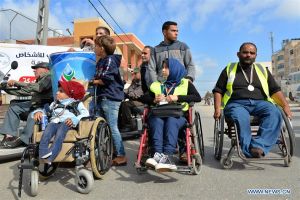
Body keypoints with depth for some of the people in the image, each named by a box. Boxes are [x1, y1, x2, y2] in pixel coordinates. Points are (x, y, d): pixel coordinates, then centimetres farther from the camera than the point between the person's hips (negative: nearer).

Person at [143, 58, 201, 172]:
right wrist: (154, 100, -2)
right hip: (158, 115, 3)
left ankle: (166, 156, -48)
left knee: (171, 121, -36)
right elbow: (145, 98, 21)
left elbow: (197, 97, 0)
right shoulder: (157, 85, 27)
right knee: (157, 121, -32)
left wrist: (178, 97, -11)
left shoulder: (185, 83, 16)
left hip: (178, 115, -2)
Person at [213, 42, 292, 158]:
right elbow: (218, 90, 10)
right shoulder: (229, 69, 14)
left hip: (259, 103, 3)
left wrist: (285, 105, 2)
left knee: (274, 113, -30)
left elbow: (275, 90, 18)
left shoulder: (262, 70, 21)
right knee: (241, 118, -37)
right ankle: (249, 150, -37)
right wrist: (217, 109, -5)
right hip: (236, 103, -2)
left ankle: (259, 146, -38)